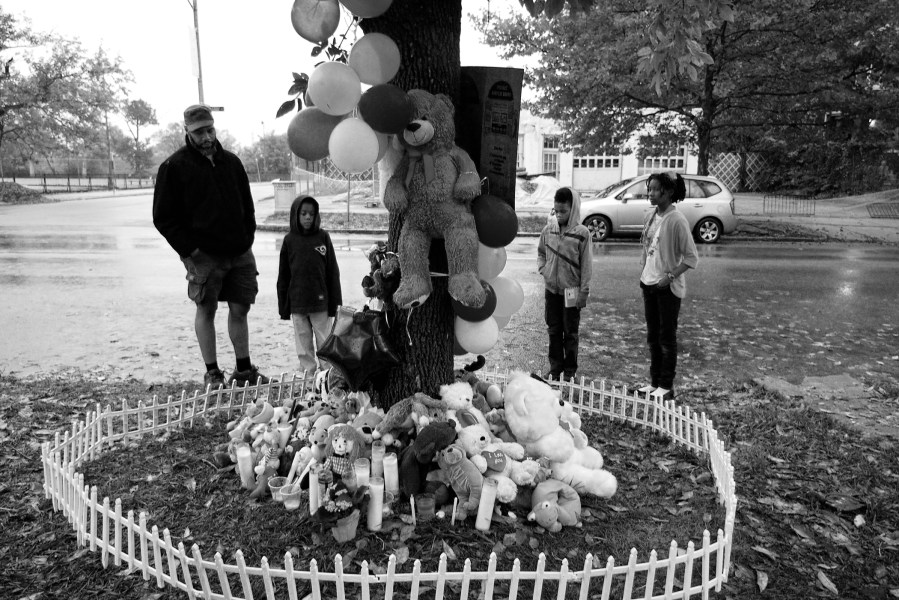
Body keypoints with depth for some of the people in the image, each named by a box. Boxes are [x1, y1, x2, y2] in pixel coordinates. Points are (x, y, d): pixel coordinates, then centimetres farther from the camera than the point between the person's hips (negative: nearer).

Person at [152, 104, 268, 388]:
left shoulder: (231, 161, 13)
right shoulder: (174, 167, -2)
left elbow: (247, 205, 20)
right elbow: (164, 218, -2)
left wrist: (248, 237, 7)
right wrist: (188, 250, -11)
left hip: (240, 252, 4)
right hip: (203, 254, -4)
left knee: (239, 309, 8)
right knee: (206, 310, 2)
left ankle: (244, 369, 19)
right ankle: (212, 372, 12)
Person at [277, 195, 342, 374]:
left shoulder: (323, 237, -1)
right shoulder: (290, 240, 2)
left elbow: (332, 272, 0)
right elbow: (283, 276, 5)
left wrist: (335, 301, -2)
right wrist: (283, 306, 3)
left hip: (321, 301, -1)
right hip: (297, 304, 2)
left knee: (324, 341, 8)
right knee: (303, 343, 11)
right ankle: (308, 372, 22)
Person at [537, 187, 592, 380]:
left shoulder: (582, 233, -12)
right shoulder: (548, 229, 0)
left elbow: (586, 265, -9)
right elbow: (541, 252, 16)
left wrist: (584, 292, -10)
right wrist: (543, 269, 0)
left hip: (571, 291, -4)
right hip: (551, 288, 4)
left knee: (570, 332, 7)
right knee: (553, 330, 13)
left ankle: (570, 370, 20)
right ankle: (555, 366, 26)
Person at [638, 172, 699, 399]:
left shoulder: (677, 220, -16)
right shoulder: (650, 216, 6)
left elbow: (691, 258, -15)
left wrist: (670, 276, -20)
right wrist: (644, 272, 9)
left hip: (668, 287, -7)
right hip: (649, 283, 8)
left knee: (667, 338, 3)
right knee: (652, 336, 14)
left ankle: (666, 386, 14)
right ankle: (654, 382, 26)